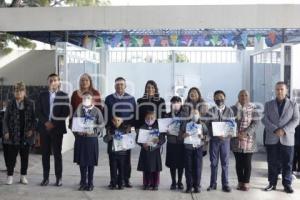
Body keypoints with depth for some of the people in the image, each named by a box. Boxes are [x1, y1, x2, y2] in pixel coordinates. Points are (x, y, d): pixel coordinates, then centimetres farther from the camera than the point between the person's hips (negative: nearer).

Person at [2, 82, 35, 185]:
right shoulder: (10, 104, 2)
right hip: (13, 135, 0)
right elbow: (5, 119, 3)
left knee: (24, 156, 8)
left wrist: (32, 130, -9)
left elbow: (33, 118, 3)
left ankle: (23, 176, 20)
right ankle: (10, 176, 15)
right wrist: (6, 132, -5)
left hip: (26, 134, 0)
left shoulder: (30, 104, 1)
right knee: (11, 156, 2)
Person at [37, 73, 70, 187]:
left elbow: (66, 113, -3)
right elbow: (39, 111, 6)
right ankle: (45, 177, 12)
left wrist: (54, 123, -10)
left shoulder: (63, 95, 3)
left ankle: (58, 178, 7)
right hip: (44, 127, 2)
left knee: (57, 153, 0)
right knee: (45, 153, 5)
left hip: (57, 128, -2)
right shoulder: (42, 95, 11)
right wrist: (46, 122, -9)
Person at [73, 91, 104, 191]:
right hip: (80, 139, 2)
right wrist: (77, 131, -8)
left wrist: (94, 131, -14)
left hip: (92, 139, -2)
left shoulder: (96, 111, -2)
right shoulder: (78, 110, 4)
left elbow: (101, 124, -1)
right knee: (81, 161, 8)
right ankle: (83, 183, 20)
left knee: (91, 162, 5)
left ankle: (90, 183, 16)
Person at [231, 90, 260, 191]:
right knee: (239, 162, 7)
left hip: (249, 140, -1)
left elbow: (255, 123, -7)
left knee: (247, 162, 2)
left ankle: (246, 183, 11)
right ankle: (240, 182, 17)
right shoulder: (233, 109, 5)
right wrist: (236, 133, -14)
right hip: (236, 140, 1)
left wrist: (246, 133, -19)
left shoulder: (253, 109, 0)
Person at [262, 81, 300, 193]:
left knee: (287, 163, 3)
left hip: (287, 138, -1)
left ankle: (287, 184, 13)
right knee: (272, 162, 4)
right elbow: (265, 120, 0)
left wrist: (284, 130, -15)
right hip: (271, 138, 1)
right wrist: (275, 130, -15)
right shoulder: (268, 104, 10)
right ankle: (272, 183, 13)